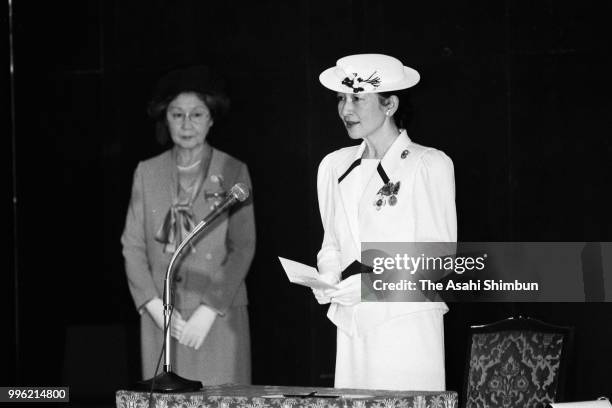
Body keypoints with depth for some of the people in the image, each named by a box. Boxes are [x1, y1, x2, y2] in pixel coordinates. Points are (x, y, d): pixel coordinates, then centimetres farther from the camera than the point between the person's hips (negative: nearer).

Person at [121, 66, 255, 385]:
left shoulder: (232, 172, 3)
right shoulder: (147, 173, 10)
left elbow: (243, 248, -1)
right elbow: (132, 246, 8)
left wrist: (209, 311, -10)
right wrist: (155, 306, -5)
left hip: (218, 317, -2)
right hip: (162, 319, 2)